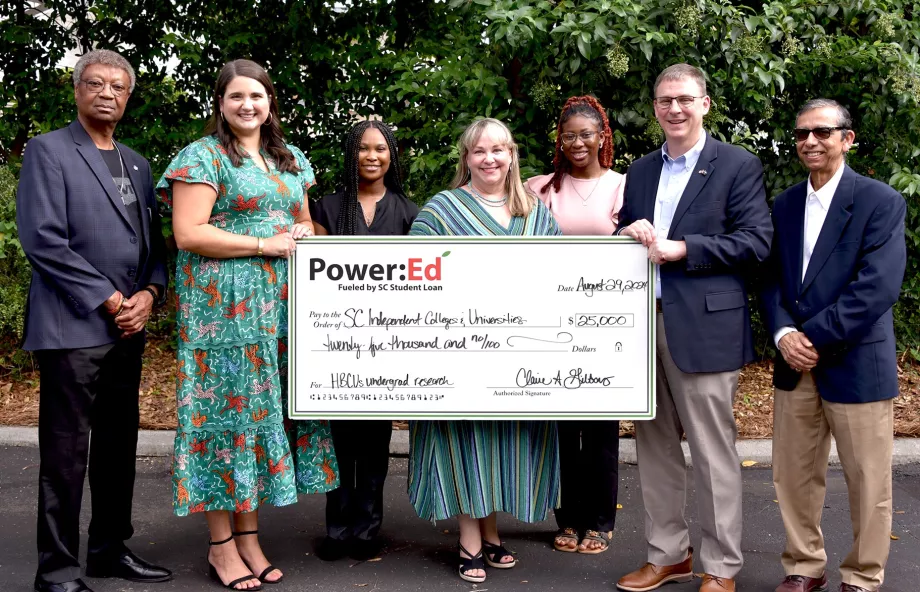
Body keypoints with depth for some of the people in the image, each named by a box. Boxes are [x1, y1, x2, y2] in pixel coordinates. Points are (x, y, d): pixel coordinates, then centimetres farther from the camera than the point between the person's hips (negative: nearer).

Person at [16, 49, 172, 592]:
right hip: (73, 327, -6)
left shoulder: (137, 163, 17)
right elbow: (43, 240, -12)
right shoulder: (48, 151, -3)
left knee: (119, 446, 12)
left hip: (128, 327, 6)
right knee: (66, 453, -1)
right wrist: (107, 299, -13)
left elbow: (153, 241, 17)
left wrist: (149, 293, -2)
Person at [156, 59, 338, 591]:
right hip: (225, 306, -6)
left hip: (279, 306, 6)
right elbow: (188, 233, -12)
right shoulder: (204, 156, -3)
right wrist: (266, 245, -14)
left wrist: (305, 236, 2)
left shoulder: (290, 159, 17)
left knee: (263, 408, 7)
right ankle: (221, 545, 8)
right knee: (228, 408, -3)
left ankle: (249, 537, 17)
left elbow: (305, 222, 27)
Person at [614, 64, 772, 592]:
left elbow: (756, 241, -9)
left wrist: (677, 248, -16)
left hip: (704, 328, -6)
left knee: (713, 452, 0)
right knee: (655, 446, 13)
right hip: (643, 324, 6)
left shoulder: (739, 166, -1)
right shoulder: (641, 171, 17)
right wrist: (630, 236, -3)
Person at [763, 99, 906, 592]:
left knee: (867, 484, 6)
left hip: (856, 364, -5)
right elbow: (772, 279, 8)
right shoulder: (784, 205, 11)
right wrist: (784, 334, -10)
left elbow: (877, 288, -16)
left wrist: (814, 339, -17)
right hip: (795, 364, 5)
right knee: (793, 476, 12)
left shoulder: (881, 202, -7)